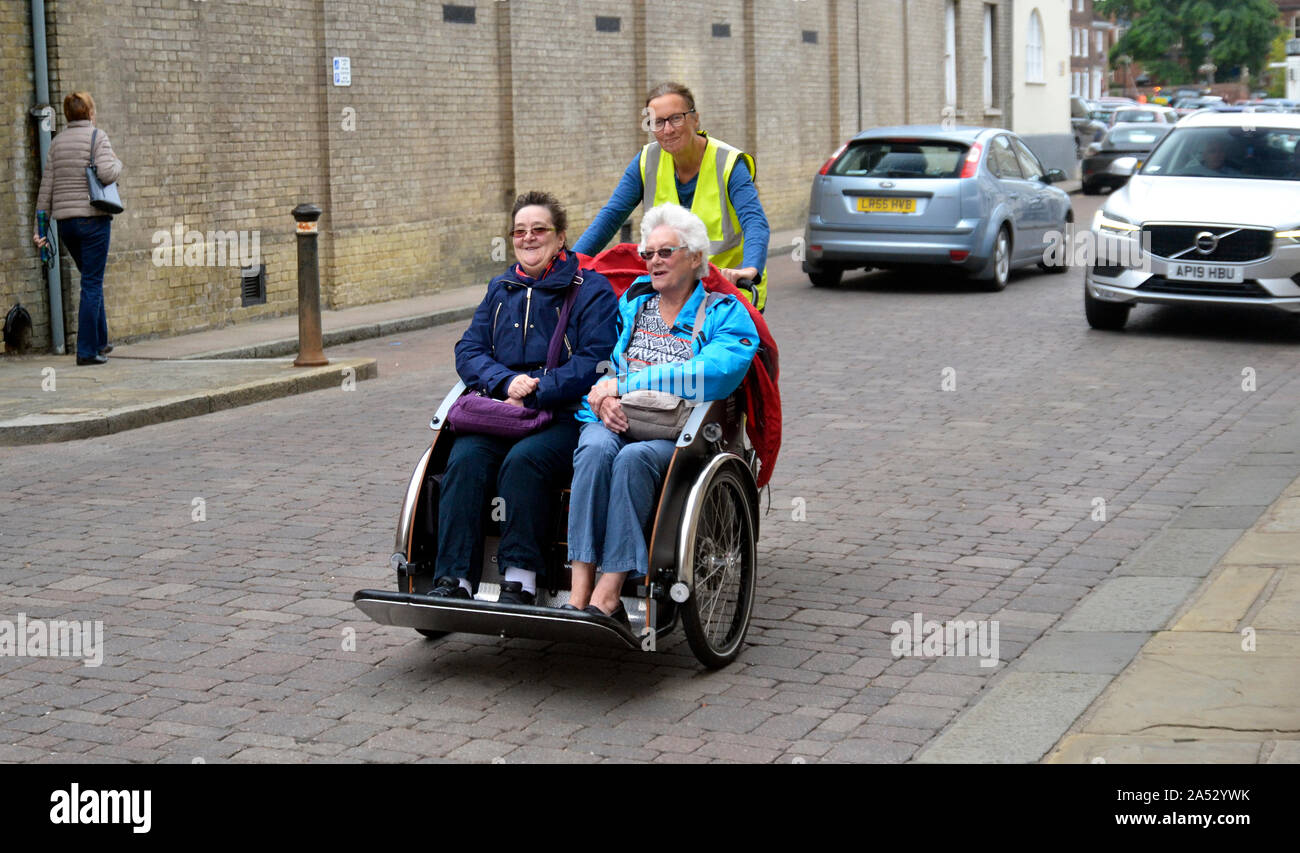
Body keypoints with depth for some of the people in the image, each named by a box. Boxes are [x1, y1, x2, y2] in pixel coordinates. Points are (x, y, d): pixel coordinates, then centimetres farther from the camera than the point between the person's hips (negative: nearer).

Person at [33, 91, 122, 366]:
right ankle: (87, 350, -5)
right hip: (93, 218, -6)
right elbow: (106, 173, -20)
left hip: (65, 220, 6)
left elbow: (46, 186, 8)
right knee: (92, 284, -3)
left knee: (92, 280, 20)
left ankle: (100, 341, 28)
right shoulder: (97, 137, -5)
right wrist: (117, 164, 3)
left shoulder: (57, 142, 11)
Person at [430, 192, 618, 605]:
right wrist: (507, 382, -8)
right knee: (465, 459, -26)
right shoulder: (500, 289, 22)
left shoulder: (591, 289, 5)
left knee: (522, 460, -34)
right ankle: (452, 579, -30)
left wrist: (533, 393, -16)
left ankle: (520, 581, -30)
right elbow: (468, 350, 13)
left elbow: (595, 361, -8)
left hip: (565, 415, -4)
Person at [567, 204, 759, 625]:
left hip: (676, 434, -3)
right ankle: (579, 594, -38)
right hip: (613, 421, 3)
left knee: (634, 458, -36)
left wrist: (623, 385, -14)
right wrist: (604, 397, -11)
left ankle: (606, 597, -39)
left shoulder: (725, 314, 8)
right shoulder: (630, 300, 23)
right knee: (596, 448, -33)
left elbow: (713, 374, -12)